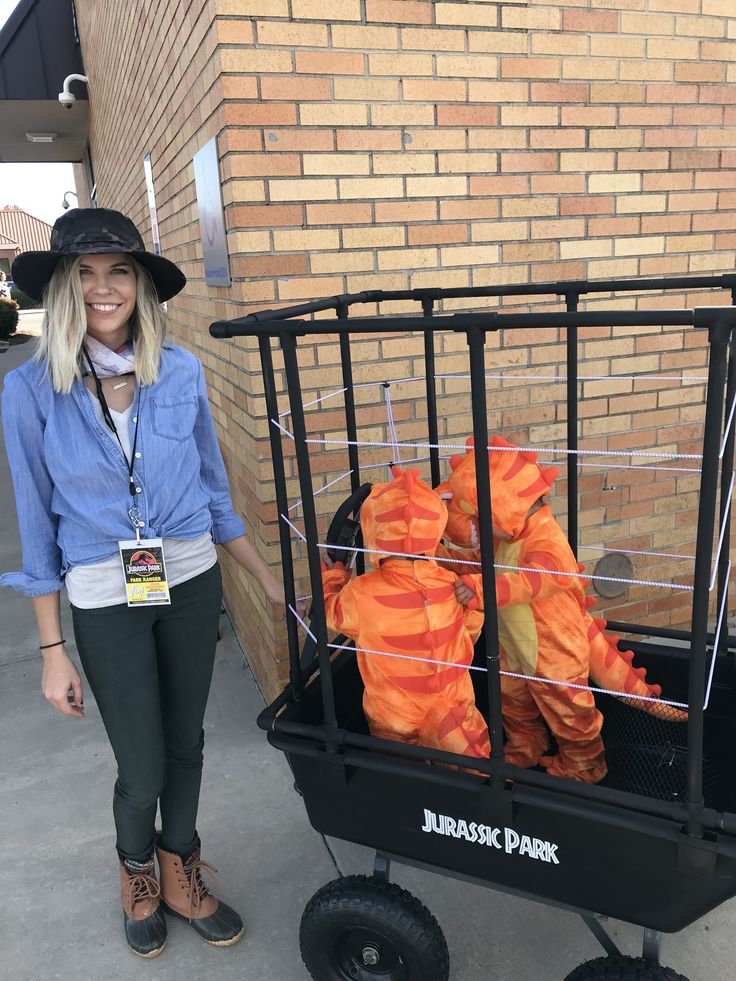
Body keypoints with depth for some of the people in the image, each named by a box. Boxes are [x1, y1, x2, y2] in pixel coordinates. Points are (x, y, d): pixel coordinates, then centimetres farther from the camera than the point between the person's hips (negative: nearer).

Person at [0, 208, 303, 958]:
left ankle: (181, 874, 44)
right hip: (105, 601, -2)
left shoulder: (181, 373, -6)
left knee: (185, 743, 17)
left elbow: (213, 489, 5)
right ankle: (138, 874, 44)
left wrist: (265, 578, 8)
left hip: (192, 584, 2)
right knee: (141, 769, 9)